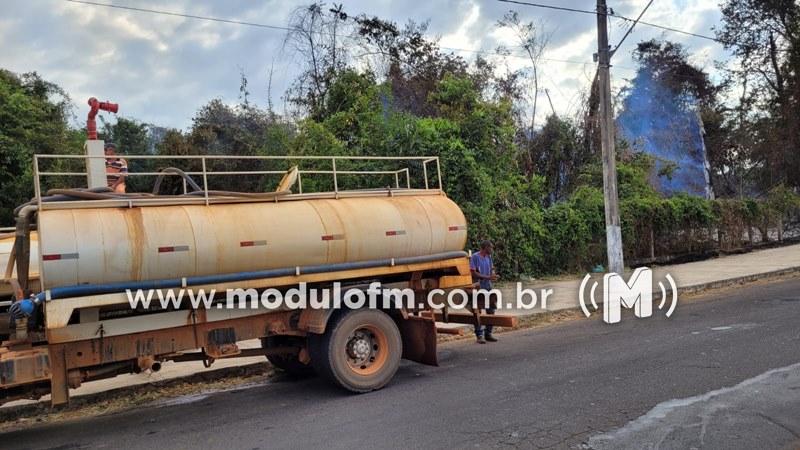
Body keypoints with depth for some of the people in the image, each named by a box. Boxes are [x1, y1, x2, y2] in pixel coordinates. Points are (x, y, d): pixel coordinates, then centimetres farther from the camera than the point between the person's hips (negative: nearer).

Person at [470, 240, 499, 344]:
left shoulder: (489, 257, 11)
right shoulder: (475, 257, -11)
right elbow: (473, 273, -15)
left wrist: (493, 275, -6)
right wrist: (488, 277, -19)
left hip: (488, 287, 7)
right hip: (478, 288, -7)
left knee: (491, 310, 10)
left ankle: (488, 333, 21)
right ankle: (479, 335, 3)